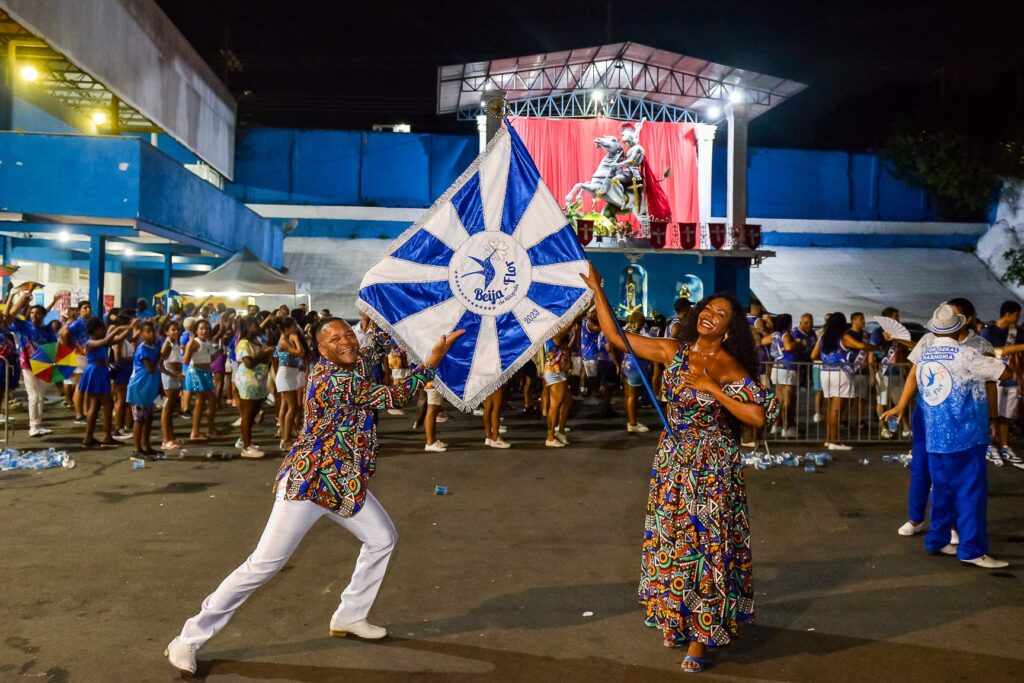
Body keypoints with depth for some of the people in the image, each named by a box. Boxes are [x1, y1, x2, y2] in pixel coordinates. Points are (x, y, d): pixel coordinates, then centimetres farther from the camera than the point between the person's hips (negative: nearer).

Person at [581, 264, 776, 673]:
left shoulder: (728, 368, -10)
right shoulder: (674, 352, 0)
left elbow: (760, 416, -20)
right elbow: (617, 337, 2)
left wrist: (713, 389, -21)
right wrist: (596, 290, -1)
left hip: (712, 470, -4)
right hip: (672, 463, 4)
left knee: (706, 546, 1)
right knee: (670, 542, 13)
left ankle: (700, 638, 12)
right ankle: (676, 620, 33)